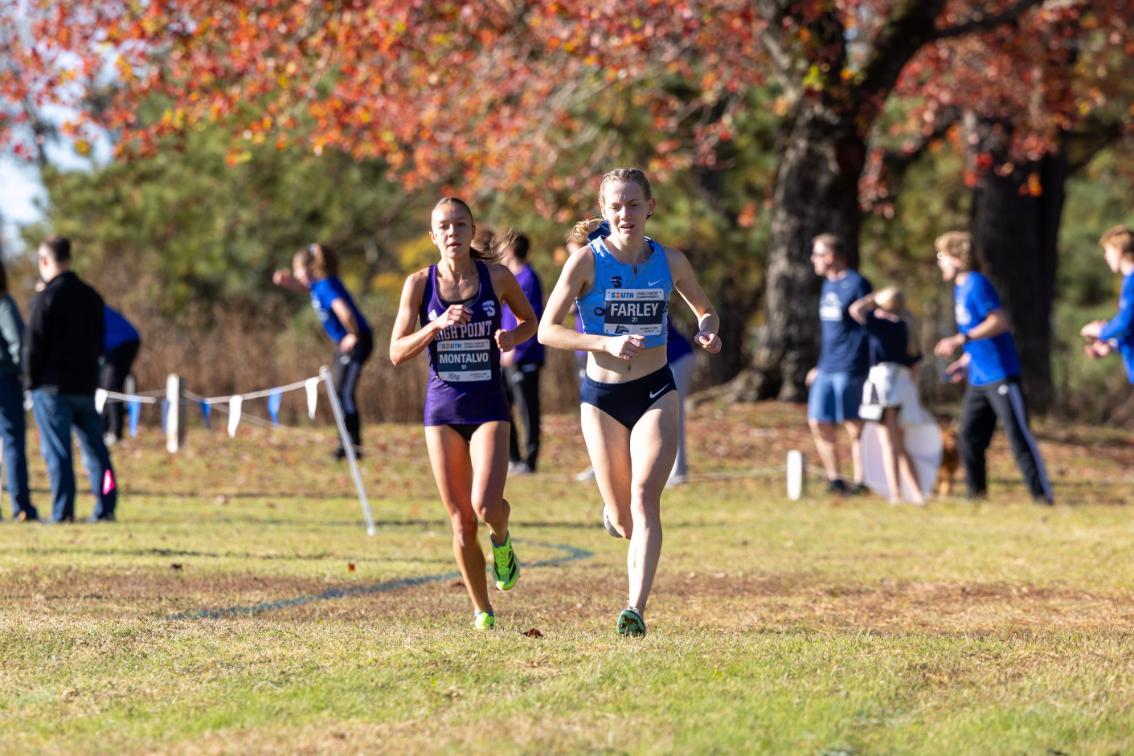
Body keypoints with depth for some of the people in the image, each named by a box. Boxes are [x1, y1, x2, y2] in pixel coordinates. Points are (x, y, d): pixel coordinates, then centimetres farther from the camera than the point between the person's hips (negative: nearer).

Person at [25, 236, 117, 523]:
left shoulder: (46, 298, -11)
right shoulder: (92, 297, 10)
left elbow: (33, 346, -10)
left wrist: (31, 381, 0)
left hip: (53, 388, -6)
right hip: (86, 386, 6)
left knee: (57, 452, -3)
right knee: (94, 448, 10)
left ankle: (62, 512, -6)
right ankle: (105, 509, 7)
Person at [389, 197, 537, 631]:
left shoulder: (496, 277, -1)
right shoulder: (420, 284, -1)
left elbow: (530, 321, 15)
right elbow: (397, 353, -3)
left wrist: (513, 337, -7)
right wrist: (437, 325, -18)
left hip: (488, 405, -1)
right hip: (443, 405, 1)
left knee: (486, 506, -21)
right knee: (461, 521, 2)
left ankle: (501, 540, 16)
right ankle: (482, 610, 20)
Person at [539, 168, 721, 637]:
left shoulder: (670, 262, 0)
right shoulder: (587, 261, -8)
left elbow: (705, 310, 17)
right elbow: (547, 331, -9)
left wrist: (707, 331, -7)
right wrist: (606, 343, -23)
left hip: (656, 392, 1)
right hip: (602, 396, -1)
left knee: (645, 498, -18)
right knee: (623, 521, 5)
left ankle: (636, 610, -23)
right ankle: (614, 511, 44)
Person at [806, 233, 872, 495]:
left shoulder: (856, 284, -10)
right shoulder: (828, 285, 16)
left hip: (850, 368, -8)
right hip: (827, 369, 8)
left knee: (854, 425, -2)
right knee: (819, 423, 6)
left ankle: (859, 481, 5)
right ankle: (834, 479, 15)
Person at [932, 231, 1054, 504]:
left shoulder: (977, 285, -13)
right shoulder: (960, 288, 16)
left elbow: (999, 322, -22)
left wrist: (961, 340, -26)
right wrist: (965, 362, 18)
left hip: (1001, 376, -10)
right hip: (978, 379, 10)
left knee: (1019, 436, -9)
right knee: (969, 440, 8)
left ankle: (1043, 495, -8)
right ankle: (977, 495, 14)